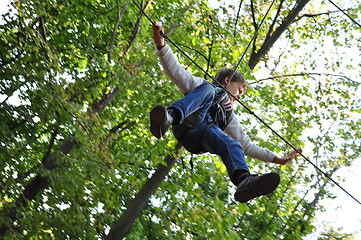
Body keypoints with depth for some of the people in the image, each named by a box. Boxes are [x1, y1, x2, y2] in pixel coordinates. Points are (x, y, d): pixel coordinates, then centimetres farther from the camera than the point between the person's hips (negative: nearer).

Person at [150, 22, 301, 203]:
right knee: (207, 90, -27)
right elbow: (176, 71, 16)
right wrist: (161, 45, -1)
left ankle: (243, 181, -63)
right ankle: (169, 117, -57)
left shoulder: (229, 116, 41)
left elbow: (246, 145, 38)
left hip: (201, 138, 3)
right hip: (188, 121, -2)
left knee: (231, 145, -29)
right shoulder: (201, 85, 33)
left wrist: (277, 159, 31)